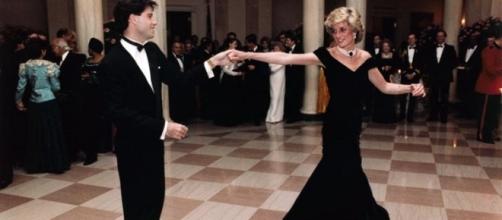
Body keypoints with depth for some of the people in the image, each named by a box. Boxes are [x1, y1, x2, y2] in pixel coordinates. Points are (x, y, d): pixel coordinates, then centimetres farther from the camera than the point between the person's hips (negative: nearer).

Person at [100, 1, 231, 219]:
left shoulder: (152, 51, 4)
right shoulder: (113, 62, -19)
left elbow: (177, 79, 8)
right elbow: (119, 112, -23)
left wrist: (211, 63, 0)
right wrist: (163, 127, -26)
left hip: (153, 142, 7)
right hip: (132, 146, -7)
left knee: (156, 197, 19)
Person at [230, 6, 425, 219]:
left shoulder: (365, 58, 2)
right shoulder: (327, 55, -10)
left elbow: (385, 87, 11)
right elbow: (286, 58, -19)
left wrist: (411, 87, -7)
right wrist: (247, 55, -26)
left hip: (353, 121, 4)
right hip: (336, 122, -4)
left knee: (340, 169, 15)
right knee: (345, 169, 5)